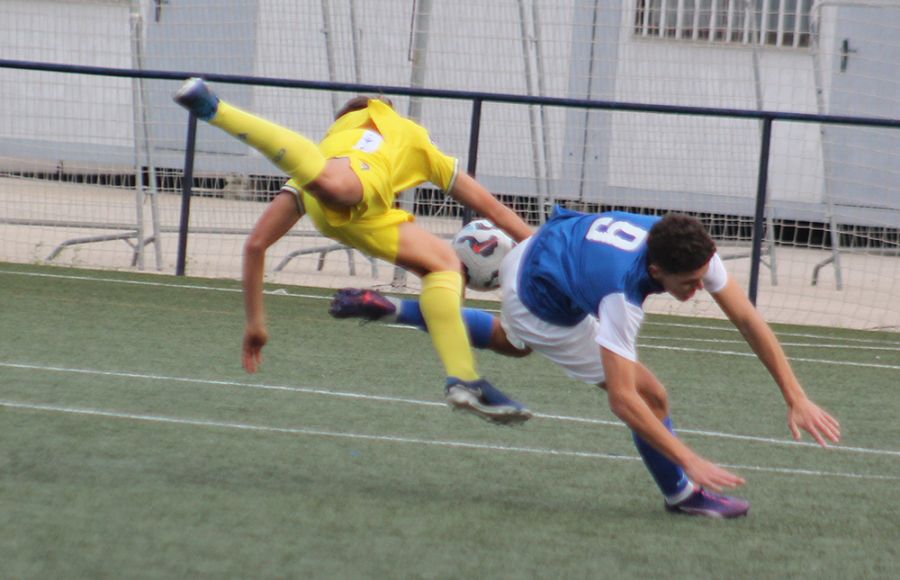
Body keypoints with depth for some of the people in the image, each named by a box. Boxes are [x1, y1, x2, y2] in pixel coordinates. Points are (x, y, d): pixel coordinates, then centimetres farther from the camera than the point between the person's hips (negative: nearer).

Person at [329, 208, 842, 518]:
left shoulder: (693, 251, -25)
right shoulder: (623, 291, -42)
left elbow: (750, 320, -20)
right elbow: (622, 398, -44)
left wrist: (797, 398, -24)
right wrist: (690, 459, -48)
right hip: (542, 302, -8)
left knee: (512, 343, 41)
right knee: (651, 395, -12)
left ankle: (390, 309, 45)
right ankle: (683, 494, 12)